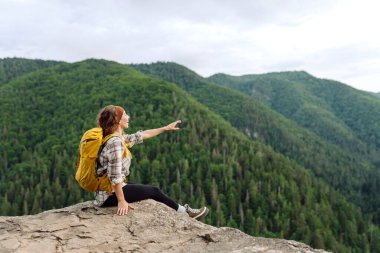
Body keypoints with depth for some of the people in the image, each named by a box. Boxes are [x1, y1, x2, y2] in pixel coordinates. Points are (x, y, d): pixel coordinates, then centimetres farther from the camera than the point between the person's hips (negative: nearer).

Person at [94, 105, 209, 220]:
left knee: (150, 189, 17)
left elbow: (142, 135, 16)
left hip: (107, 191, 9)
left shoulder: (119, 137, 5)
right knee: (154, 191, 4)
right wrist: (121, 201, -22)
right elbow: (114, 176, -26)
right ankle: (186, 212, 24)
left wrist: (166, 128, 22)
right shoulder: (115, 142, -23)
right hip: (109, 196, -9)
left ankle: (184, 210, 30)